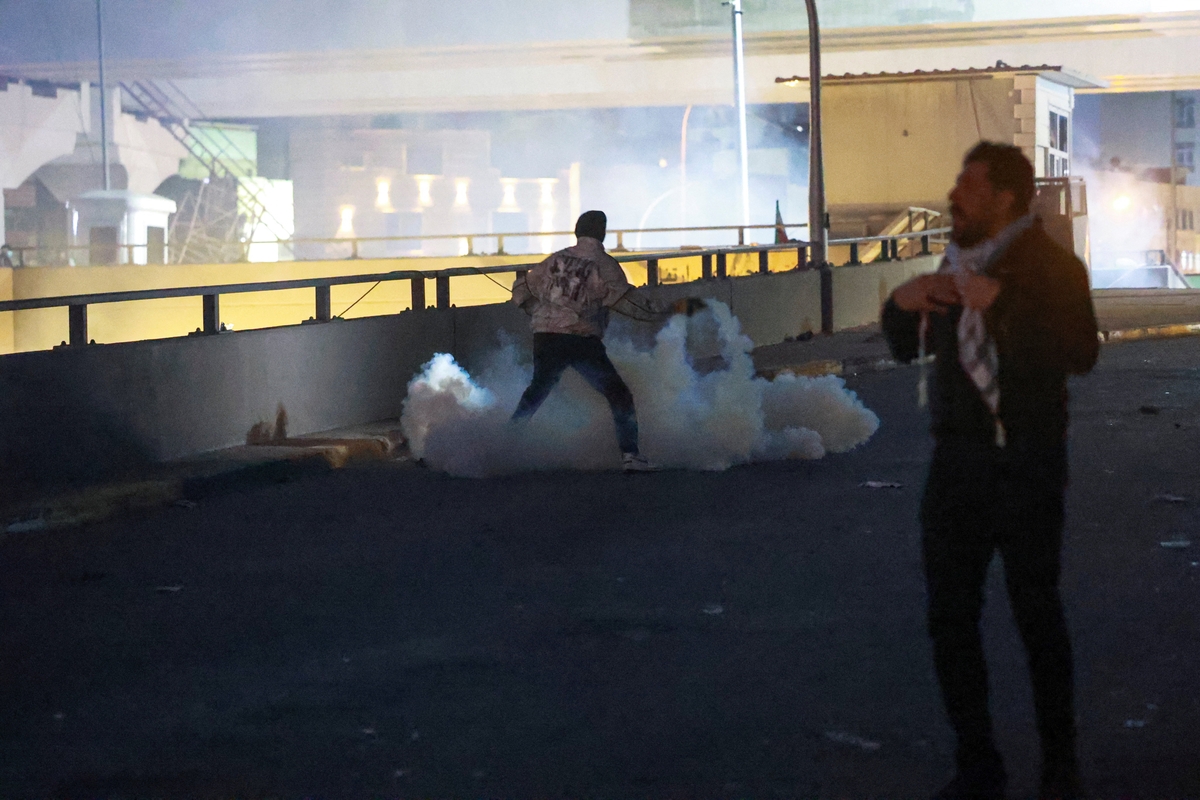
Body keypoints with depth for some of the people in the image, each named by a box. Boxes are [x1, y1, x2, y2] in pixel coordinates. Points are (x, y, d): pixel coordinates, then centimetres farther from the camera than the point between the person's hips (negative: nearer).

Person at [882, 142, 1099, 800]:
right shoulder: (954, 266, 11)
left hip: (1025, 466, -6)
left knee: (1037, 615, 4)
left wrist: (1000, 303, -30)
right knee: (950, 616, 6)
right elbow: (907, 346, 22)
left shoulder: (1049, 265, -8)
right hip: (956, 461, 6)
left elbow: (1080, 352, -25)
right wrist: (901, 303, 0)